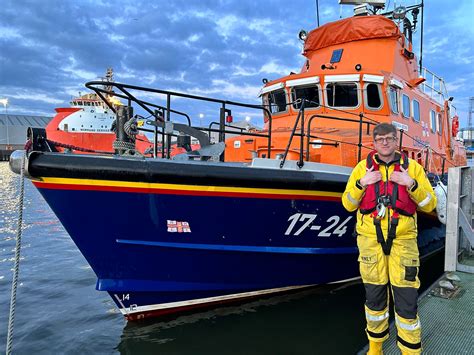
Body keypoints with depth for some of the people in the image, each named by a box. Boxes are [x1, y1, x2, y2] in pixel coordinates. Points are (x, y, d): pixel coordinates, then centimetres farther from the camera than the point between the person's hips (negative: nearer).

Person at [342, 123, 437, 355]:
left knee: (406, 298, -1)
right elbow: (348, 205, 6)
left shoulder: (412, 168, 5)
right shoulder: (363, 168, 7)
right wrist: (361, 183, -10)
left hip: (403, 240, -1)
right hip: (370, 239, 1)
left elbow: (429, 204, 4)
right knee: (374, 296, 10)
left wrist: (412, 184, -12)